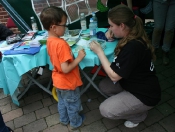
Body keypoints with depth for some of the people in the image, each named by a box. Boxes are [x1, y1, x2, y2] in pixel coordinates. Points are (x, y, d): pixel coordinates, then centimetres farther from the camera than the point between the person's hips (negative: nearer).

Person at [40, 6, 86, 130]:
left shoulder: (50, 40, -4)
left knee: (62, 102, 28)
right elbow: (66, 69, -32)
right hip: (68, 82, -8)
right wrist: (79, 58, -24)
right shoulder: (61, 44, -32)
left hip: (58, 80, 8)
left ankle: (64, 120, 50)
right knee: (73, 105, 18)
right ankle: (75, 123, 42)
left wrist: (71, 55, 2)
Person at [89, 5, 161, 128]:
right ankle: (129, 104, 15)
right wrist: (111, 32, -3)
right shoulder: (132, 37, -4)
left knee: (105, 110, -10)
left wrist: (99, 51, -21)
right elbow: (114, 31, 21)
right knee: (104, 86, 5)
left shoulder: (133, 47, -33)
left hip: (145, 95, -9)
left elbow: (114, 76, -26)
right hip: (133, 83, 9)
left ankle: (139, 115, 12)